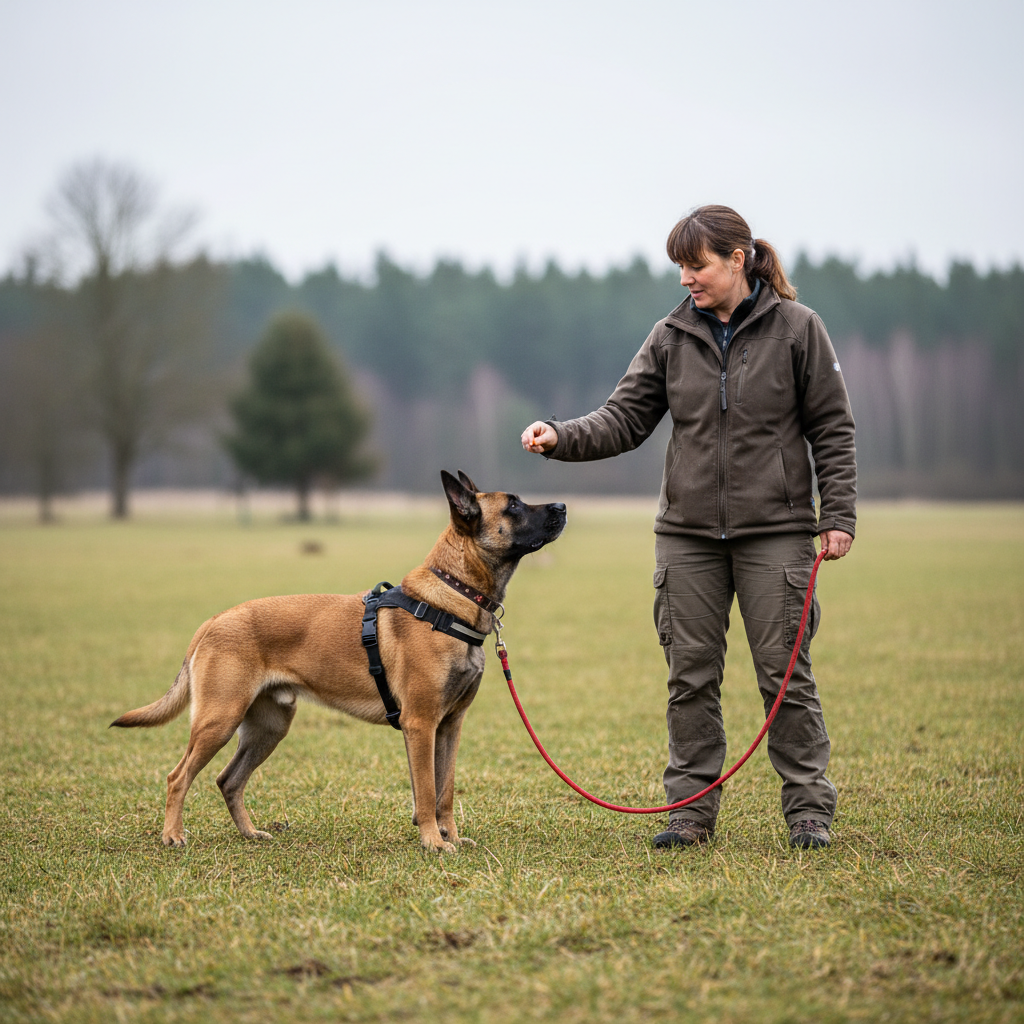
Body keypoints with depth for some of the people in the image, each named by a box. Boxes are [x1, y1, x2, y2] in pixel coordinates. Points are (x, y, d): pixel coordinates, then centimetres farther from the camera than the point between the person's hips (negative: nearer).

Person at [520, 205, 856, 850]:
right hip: (689, 532, 3)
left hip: (774, 530, -3)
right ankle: (692, 810, 14)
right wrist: (562, 438, -14)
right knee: (691, 676, 5)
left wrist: (838, 514, -6)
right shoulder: (672, 337, 6)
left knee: (785, 670, -1)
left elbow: (833, 428, 0)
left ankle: (809, 809, 9)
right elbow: (625, 420, 3)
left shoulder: (796, 327, -2)